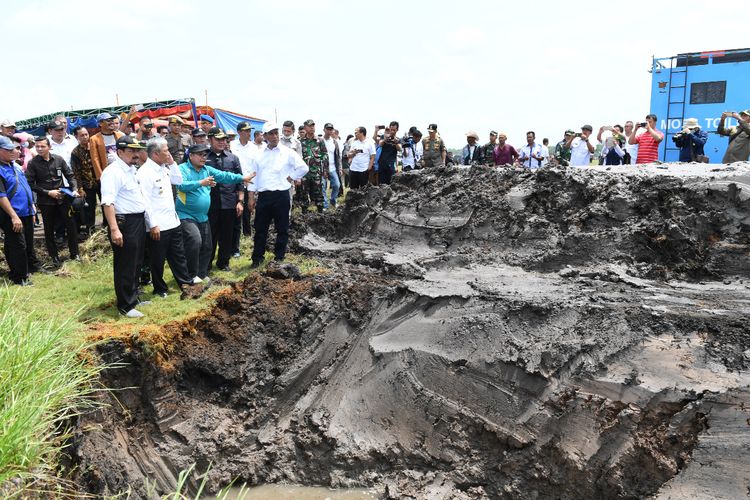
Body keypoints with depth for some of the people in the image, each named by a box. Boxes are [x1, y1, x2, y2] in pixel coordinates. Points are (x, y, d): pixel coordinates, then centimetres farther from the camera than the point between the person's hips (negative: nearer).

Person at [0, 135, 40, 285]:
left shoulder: (14, 165, 9)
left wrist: (31, 206, 20)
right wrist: (14, 216, -24)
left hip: (26, 212, 8)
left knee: (29, 242, 22)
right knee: (17, 246, -1)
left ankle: (33, 266, 39)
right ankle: (19, 277, 10)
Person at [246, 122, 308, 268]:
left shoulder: (287, 152, 1)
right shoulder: (258, 155, 9)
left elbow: (303, 168, 1)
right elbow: (253, 176, 9)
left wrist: (289, 178, -2)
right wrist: (251, 197, 4)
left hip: (282, 196, -2)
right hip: (263, 196, 2)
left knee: (282, 229, 6)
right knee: (260, 228, 6)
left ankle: (279, 257, 19)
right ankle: (257, 258, 15)